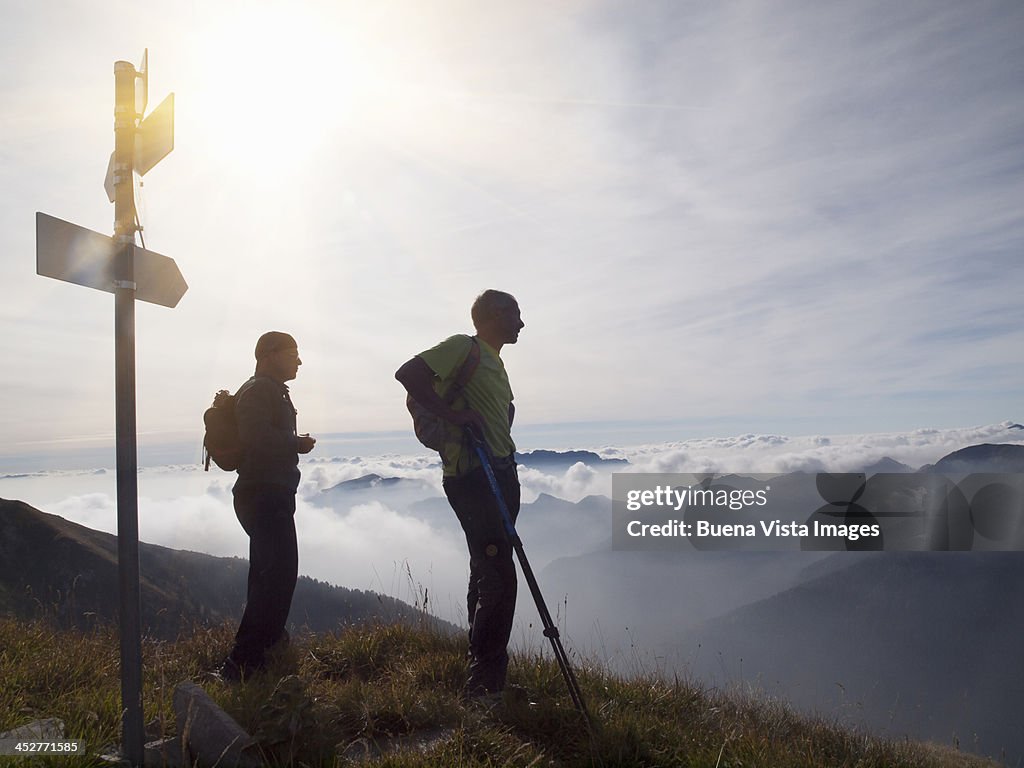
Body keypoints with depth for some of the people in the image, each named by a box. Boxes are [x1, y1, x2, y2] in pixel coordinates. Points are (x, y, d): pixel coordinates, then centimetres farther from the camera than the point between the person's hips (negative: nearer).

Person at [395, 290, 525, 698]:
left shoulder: (495, 363, 20)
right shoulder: (463, 347, -7)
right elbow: (407, 374, -18)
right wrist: (451, 414, -22)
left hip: (501, 476, 10)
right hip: (472, 477, -10)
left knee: (489, 575, 15)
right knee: (498, 577, -11)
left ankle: (485, 678, 28)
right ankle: (485, 682, 0)